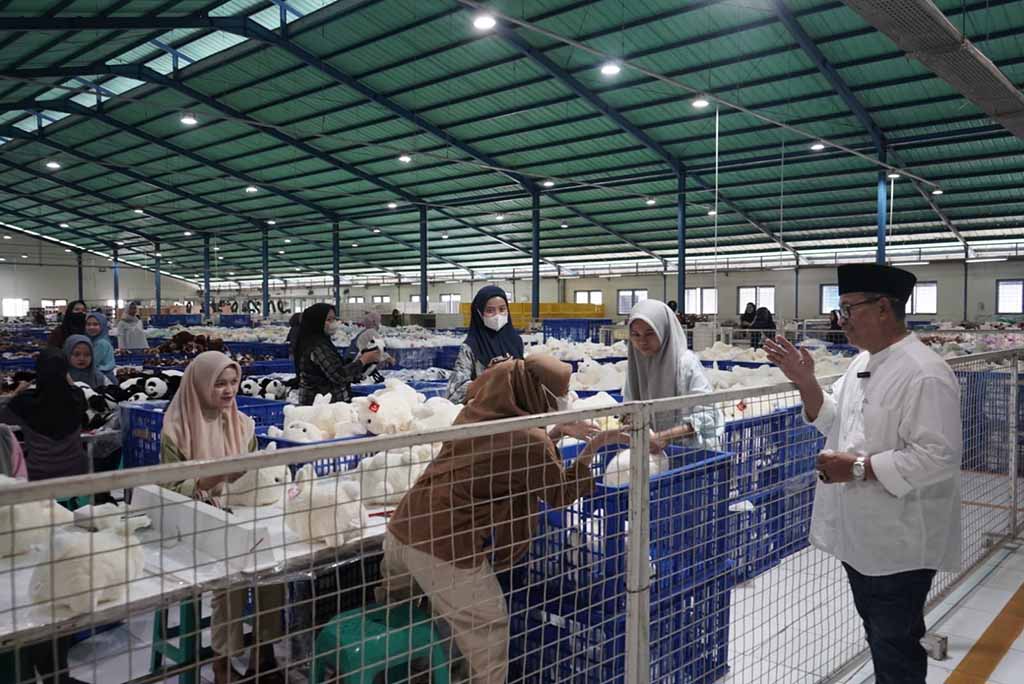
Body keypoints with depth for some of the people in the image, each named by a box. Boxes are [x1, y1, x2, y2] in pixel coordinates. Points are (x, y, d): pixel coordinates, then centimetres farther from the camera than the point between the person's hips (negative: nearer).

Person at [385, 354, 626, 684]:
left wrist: (555, 434, 20)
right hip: (446, 546, -8)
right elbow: (561, 493, 3)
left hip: (400, 530, 8)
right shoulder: (530, 441, -14)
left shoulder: (476, 411, 8)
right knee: (489, 629, 13)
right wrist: (595, 444, 5)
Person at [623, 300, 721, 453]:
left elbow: (705, 415, -18)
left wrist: (664, 437, -28)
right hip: (654, 449, 4)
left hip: (692, 448, -4)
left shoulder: (686, 362, -15)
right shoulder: (635, 363, -1)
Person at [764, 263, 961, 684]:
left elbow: (938, 457, -26)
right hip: (861, 536, 9)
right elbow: (833, 421, 14)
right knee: (879, 638, 24)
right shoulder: (862, 362, 7)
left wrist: (858, 469, -24)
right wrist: (805, 381, -1)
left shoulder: (924, 374, -21)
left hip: (898, 544, -9)